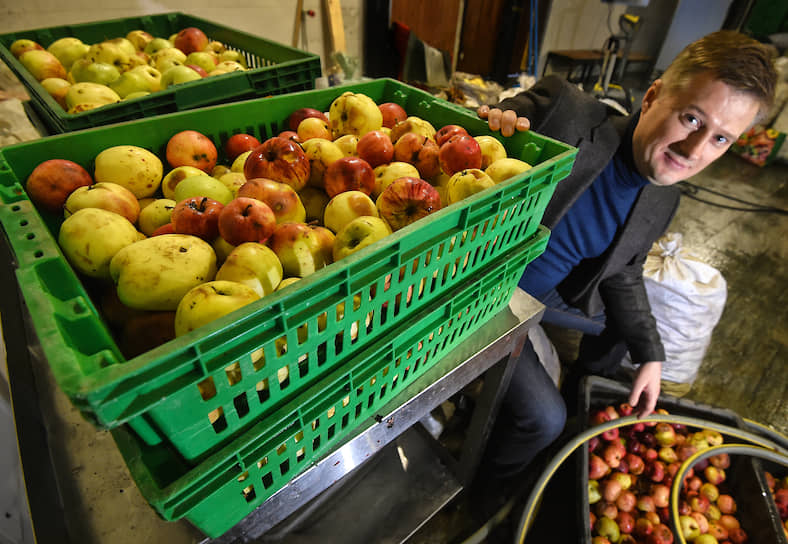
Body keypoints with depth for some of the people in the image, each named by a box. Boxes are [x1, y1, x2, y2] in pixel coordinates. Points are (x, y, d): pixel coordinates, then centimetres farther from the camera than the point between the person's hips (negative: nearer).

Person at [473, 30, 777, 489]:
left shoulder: (662, 202, -2)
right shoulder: (563, 109, -24)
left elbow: (622, 274, 10)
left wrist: (649, 354, 7)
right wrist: (496, 117, -38)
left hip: (545, 286, 8)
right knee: (543, 417, -14)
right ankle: (485, 490, 23)